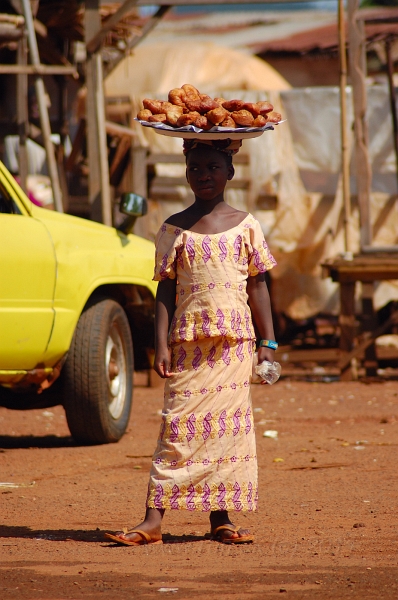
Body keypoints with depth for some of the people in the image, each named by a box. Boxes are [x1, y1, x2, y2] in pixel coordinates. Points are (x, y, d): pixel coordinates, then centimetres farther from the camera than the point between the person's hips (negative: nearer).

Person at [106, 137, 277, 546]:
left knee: (229, 427, 2)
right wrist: (161, 344, -6)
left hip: (235, 343, 1)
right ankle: (153, 520, -10)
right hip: (189, 344, -1)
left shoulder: (246, 226, 6)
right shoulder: (174, 230, 4)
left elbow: (257, 286, 9)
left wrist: (268, 342, 6)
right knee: (179, 427, -7)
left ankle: (220, 518, 8)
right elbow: (165, 291, 3)